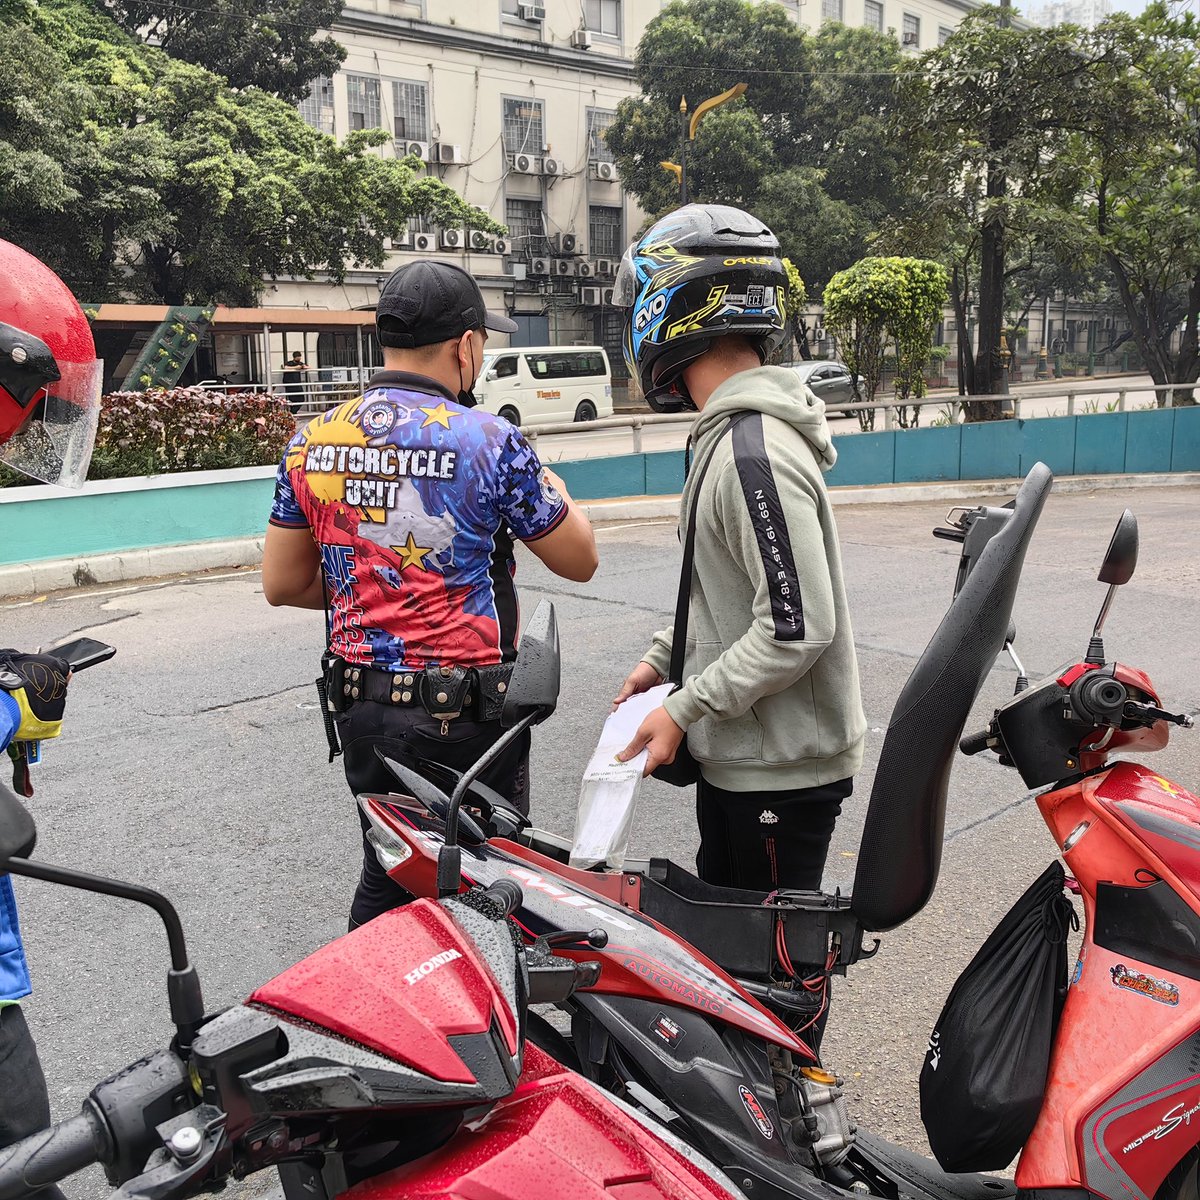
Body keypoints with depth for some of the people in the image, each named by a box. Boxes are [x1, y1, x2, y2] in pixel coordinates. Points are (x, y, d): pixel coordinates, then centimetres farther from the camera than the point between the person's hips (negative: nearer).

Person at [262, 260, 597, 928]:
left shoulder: (311, 442, 1)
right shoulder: (490, 441, -14)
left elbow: (281, 584, 8)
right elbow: (579, 561, -3)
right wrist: (556, 495, 18)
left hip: (361, 707, 5)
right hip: (466, 717, -5)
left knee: (384, 880, 21)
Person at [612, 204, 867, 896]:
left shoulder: (754, 455, -25)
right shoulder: (734, 433, 9)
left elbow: (797, 628, -28)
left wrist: (684, 711, -21)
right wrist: (663, 659, 12)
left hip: (781, 767, -10)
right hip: (737, 754, 10)